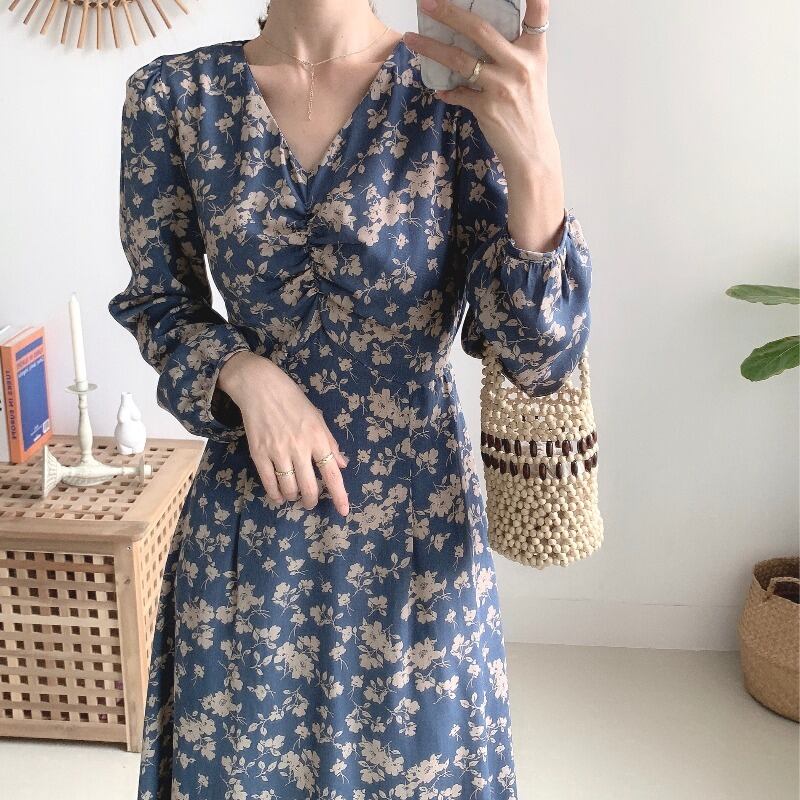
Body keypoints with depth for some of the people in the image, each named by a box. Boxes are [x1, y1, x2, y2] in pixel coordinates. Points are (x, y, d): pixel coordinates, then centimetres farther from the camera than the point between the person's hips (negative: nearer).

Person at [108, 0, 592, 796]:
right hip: (247, 516, 2)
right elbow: (158, 300, 6)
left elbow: (538, 352, -16)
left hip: (414, 517, -1)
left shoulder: (458, 89, -11)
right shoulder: (173, 94, -5)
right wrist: (245, 374, -14)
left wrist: (534, 164, -33)